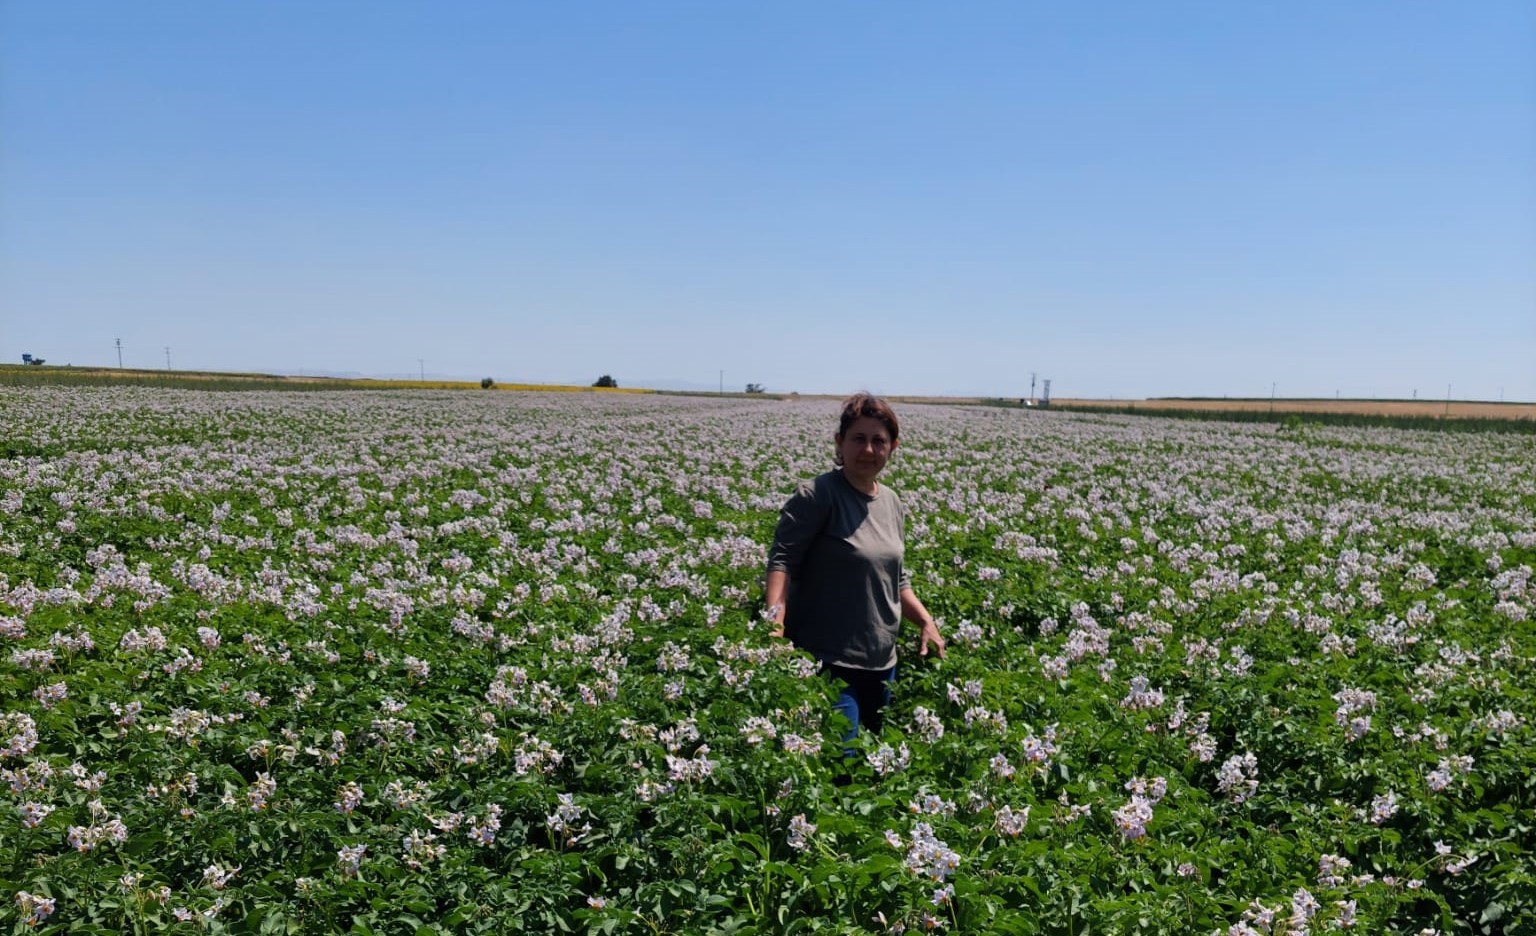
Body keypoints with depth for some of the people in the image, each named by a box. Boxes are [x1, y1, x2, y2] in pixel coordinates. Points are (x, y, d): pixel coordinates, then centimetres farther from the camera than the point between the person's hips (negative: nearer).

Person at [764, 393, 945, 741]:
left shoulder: (892, 504, 10)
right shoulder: (816, 496, -11)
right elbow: (782, 560, -18)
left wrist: (926, 621, 10)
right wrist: (775, 621, -32)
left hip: (882, 664, 8)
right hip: (827, 663, -7)